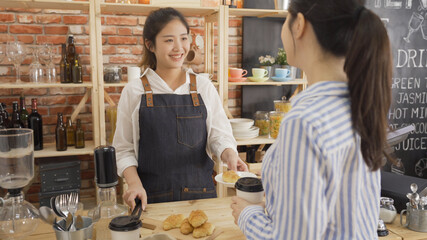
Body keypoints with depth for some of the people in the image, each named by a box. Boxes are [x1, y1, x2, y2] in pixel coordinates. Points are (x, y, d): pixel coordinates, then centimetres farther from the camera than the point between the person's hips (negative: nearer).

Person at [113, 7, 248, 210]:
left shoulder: (204, 87, 2)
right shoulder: (134, 92, -2)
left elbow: (219, 135, 1)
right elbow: (124, 149, 1)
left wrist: (229, 154, -20)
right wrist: (134, 184, -14)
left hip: (200, 192, 1)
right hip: (151, 196, -1)